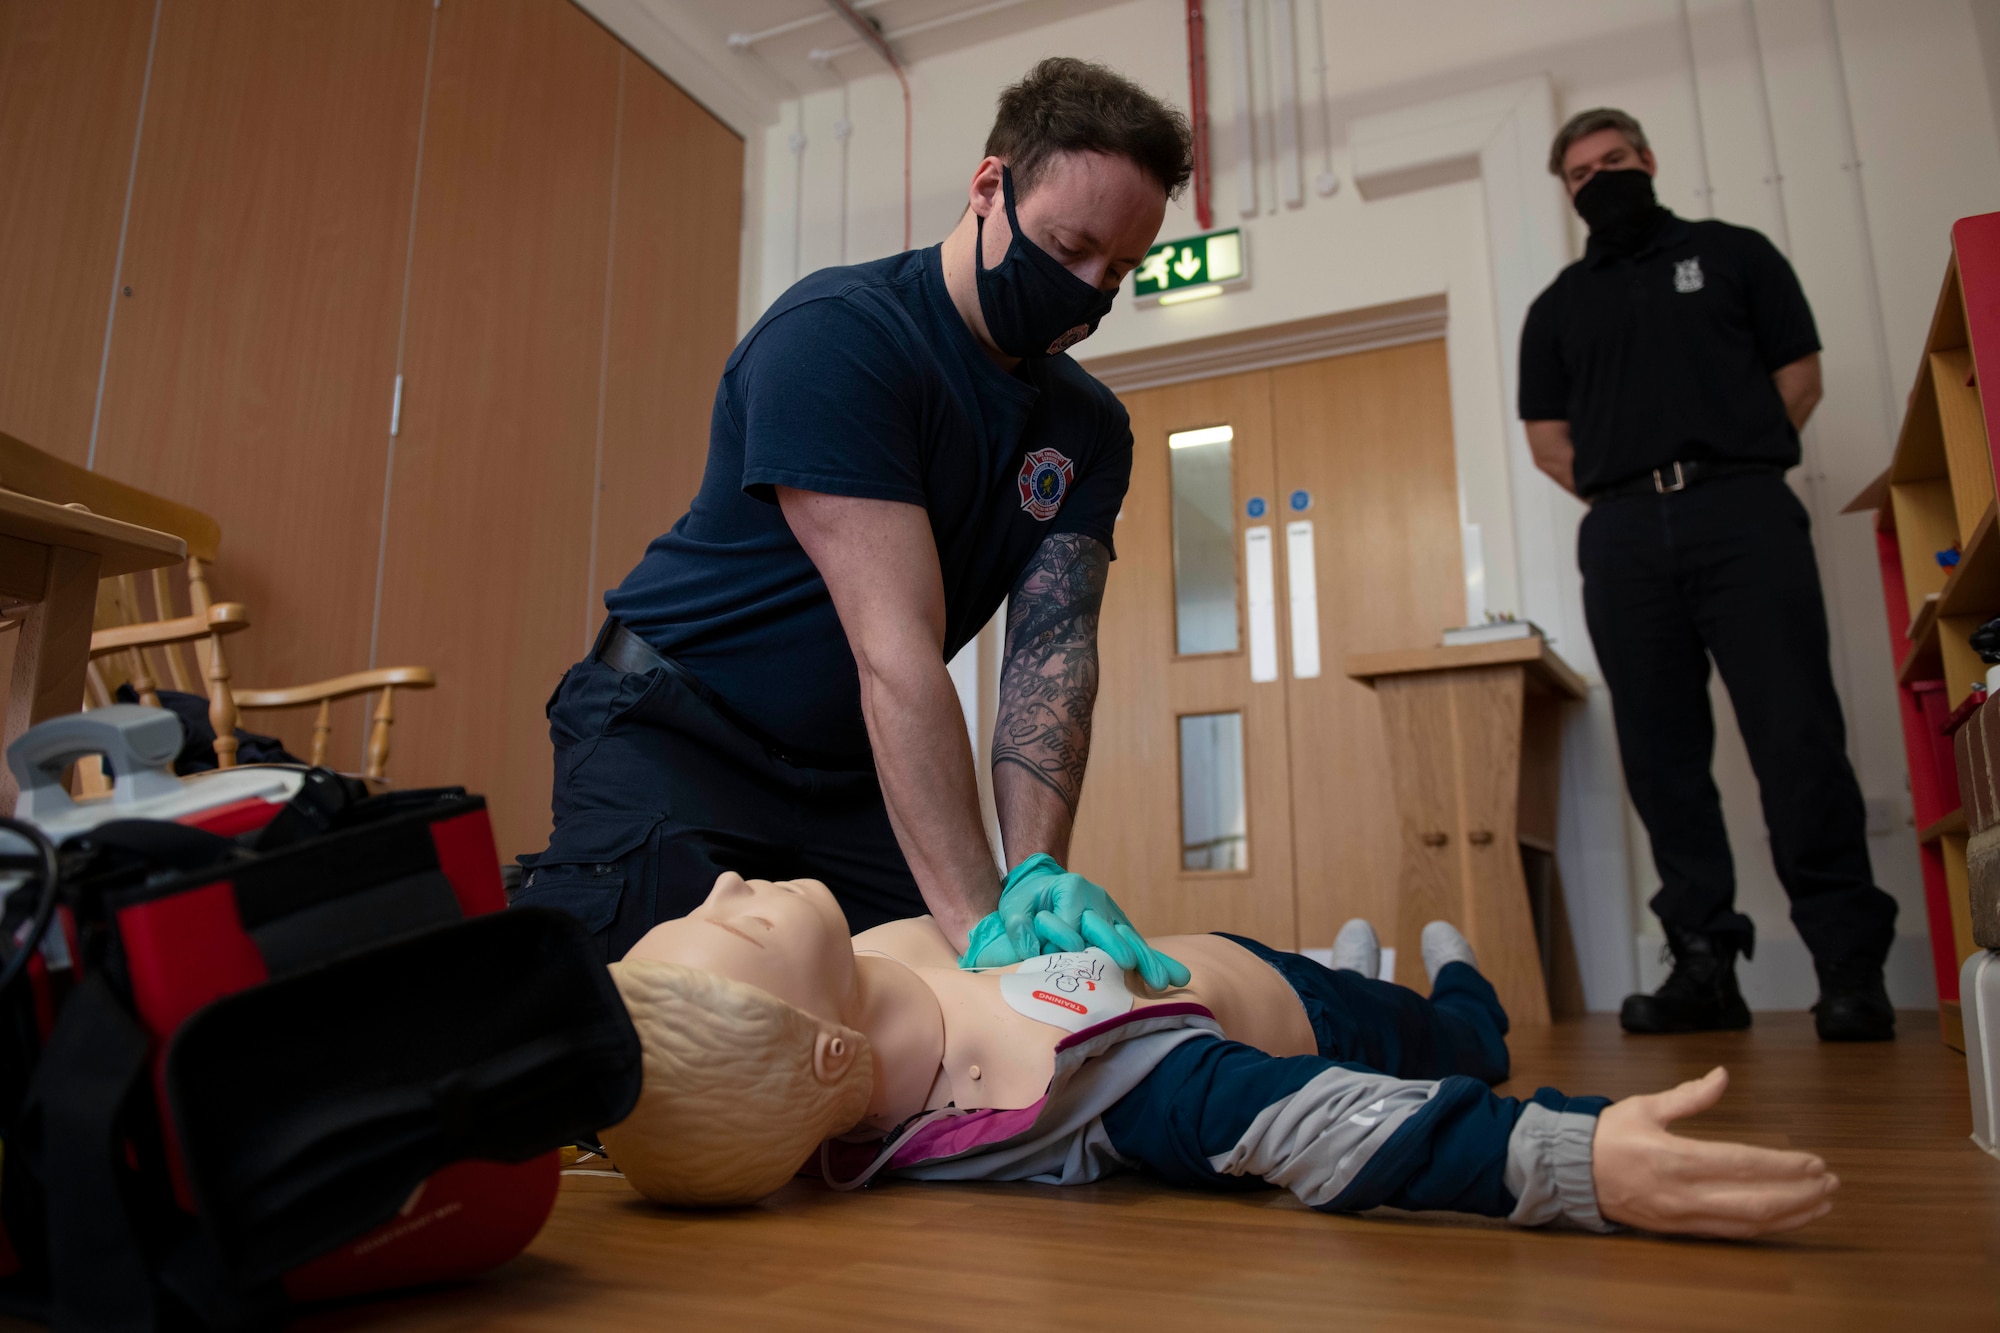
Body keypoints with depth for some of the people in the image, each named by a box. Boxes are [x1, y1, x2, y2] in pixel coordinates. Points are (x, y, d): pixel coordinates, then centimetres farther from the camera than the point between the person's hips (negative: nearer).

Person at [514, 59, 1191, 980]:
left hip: (859, 777, 6)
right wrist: (979, 917, -35)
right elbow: (894, 647, -31)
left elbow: (1053, 645, -11)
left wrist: (1038, 873, -28)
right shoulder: (838, 335, -22)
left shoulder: (1090, 429, 0)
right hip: (677, 738, -5)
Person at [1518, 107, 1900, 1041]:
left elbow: (1799, 375, 13)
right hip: (1624, 536, 3)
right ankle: (1704, 966, 6)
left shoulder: (1732, 253, 17)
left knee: (1797, 738, -10)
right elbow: (1548, 439, 17)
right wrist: (1627, 491, 5)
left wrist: (1733, 468, 5)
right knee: (1661, 755, 0)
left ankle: (1851, 969, -3)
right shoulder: (1558, 306, 20)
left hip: (1741, 512, -2)